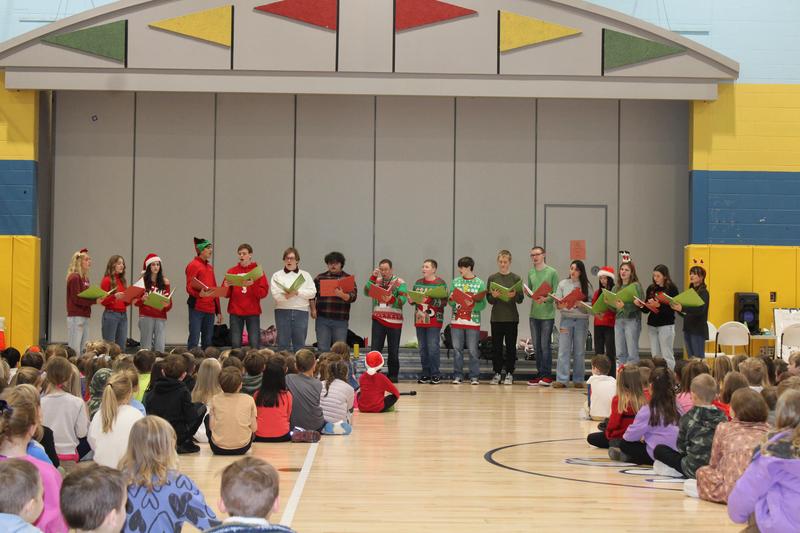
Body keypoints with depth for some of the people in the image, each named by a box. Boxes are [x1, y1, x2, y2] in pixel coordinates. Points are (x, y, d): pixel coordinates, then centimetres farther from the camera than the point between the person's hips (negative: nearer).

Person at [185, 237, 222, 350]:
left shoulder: (210, 267, 18)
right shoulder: (193, 265, -4)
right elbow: (189, 287, -10)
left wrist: (218, 311, 20)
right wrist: (199, 294, -31)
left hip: (210, 309, 7)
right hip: (197, 308, -7)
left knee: (207, 343, 7)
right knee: (194, 341, -10)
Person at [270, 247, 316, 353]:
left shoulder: (305, 275, 13)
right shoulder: (277, 276, 9)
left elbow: (312, 293, 0)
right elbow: (276, 295, -5)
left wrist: (297, 292, -11)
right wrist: (286, 296, -22)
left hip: (301, 311, 1)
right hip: (282, 311, -1)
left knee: (300, 343, 2)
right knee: (283, 343, -1)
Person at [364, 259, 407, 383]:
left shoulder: (399, 282, 0)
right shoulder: (376, 280, 9)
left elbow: (402, 300, -9)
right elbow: (366, 292, -5)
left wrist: (391, 299, -27)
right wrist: (373, 277, -10)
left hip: (394, 320, -2)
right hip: (378, 319, 2)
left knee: (393, 350, 5)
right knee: (375, 349, -2)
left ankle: (393, 375, 15)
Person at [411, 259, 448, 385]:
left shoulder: (440, 283, -4)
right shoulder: (418, 283, 13)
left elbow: (444, 301, -13)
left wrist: (429, 300, -23)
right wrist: (411, 300, -3)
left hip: (434, 321, -5)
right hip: (420, 320, 5)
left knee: (433, 347, -7)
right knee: (422, 348, 8)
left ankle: (435, 374, 0)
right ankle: (425, 374, 15)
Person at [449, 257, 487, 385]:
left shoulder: (479, 283, 1)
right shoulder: (455, 282, 9)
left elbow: (483, 304, -2)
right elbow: (450, 302, 11)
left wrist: (473, 304, -20)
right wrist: (452, 299, -10)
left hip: (473, 321, -3)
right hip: (457, 320, 3)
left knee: (473, 350, 0)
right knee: (457, 349, 4)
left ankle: (474, 376, 6)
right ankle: (457, 376, 10)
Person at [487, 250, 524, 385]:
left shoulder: (516, 279, 3)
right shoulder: (492, 278, 5)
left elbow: (521, 299, 1)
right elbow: (489, 300, 5)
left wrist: (514, 296, -19)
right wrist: (493, 296, -16)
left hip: (511, 318, -1)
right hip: (496, 318, 1)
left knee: (511, 346, 3)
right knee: (496, 347, 4)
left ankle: (509, 374, 9)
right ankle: (497, 373, 11)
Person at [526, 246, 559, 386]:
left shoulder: (552, 272, -3)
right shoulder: (530, 273, 12)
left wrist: (545, 299, -23)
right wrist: (531, 294, -6)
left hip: (547, 314, -5)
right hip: (534, 314, 5)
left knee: (545, 345, -6)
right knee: (536, 346, 9)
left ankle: (547, 375, 0)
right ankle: (539, 373, 16)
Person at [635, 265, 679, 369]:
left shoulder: (672, 289, -5)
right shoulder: (651, 289, 9)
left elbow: (672, 308, -13)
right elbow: (646, 310, 12)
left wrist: (658, 305, -24)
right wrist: (640, 305, -7)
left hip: (666, 325, -5)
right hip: (652, 324, 5)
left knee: (667, 355, -4)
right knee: (655, 355, 6)